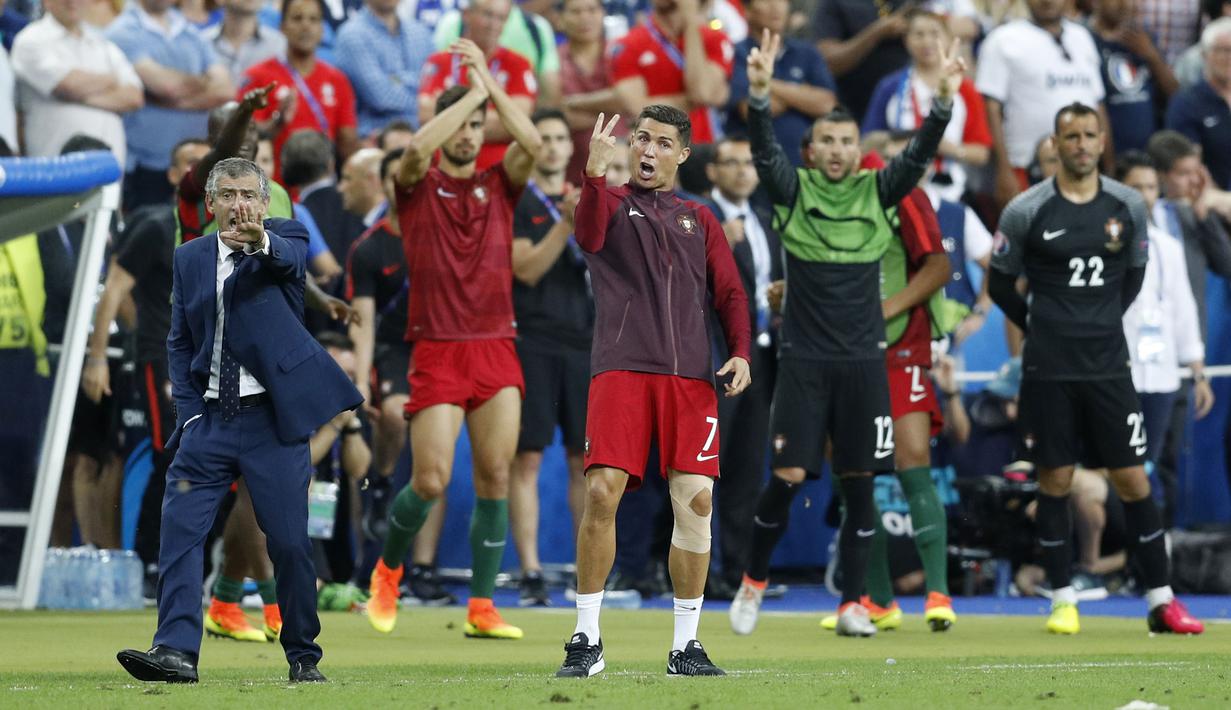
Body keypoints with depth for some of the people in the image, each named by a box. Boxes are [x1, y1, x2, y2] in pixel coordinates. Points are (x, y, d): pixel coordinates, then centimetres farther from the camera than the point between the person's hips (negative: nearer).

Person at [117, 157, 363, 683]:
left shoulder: (284, 239, 0)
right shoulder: (190, 258, 11)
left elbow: (291, 257, -25)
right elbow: (179, 342, 13)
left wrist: (260, 239, -49)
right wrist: (188, 412, 0)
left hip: (272, 420, -3)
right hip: (209, 421, 3)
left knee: (290, 541, -2)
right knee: (179, 528, -11)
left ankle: (303, 656, 12)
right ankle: (176, 650, -16)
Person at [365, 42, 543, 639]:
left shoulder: (498, 185, 11)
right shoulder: (418, 186, 4)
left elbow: (532, 144, -8)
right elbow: (418, 148, -20)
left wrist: (489, 82, -8)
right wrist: (472, 91, -13)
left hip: (496, 349, 3)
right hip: (437, 350, -3)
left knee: (495, 478, -3)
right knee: (431, 480, -9)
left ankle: (481, 608, 2)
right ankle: (388, 568, 19)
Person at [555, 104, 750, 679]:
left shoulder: (699, 220, 20)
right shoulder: (612, 202, 11)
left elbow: (730, 292, 17)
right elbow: (590, 237, -12)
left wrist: (740, 352, -1)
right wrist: (595, 174, -30)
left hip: (689, 373, 3)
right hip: (621, 367, -3)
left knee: (695, 500, -5)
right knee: (602, 492, -14)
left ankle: (686, 646, 5)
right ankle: (586, 641, -4)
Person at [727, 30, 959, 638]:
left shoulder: (877, 192, 4)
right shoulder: (793, 190, 0)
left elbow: (919, 154, -9)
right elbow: (764, 149, -16)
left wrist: (944, 98, -26)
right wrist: (759, 91, -34)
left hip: (863, 362, 2)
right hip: (803, 360, -2)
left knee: (859, 483, 3)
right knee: (788, 477, -8)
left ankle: (852, 606, 11)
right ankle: (754, 582, 13)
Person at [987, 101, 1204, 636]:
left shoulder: (1128, 206, 3)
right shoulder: (1027, 211, -5)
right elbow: (1001, 284, 6)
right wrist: (1039, 326, 8)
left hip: (1108, 366, 2)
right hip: (1049, 370, -2)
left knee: (1132, 479, 0)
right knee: (1054, 481, 2)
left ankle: (1161, 602, 3)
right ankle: (1063, 601, 10)